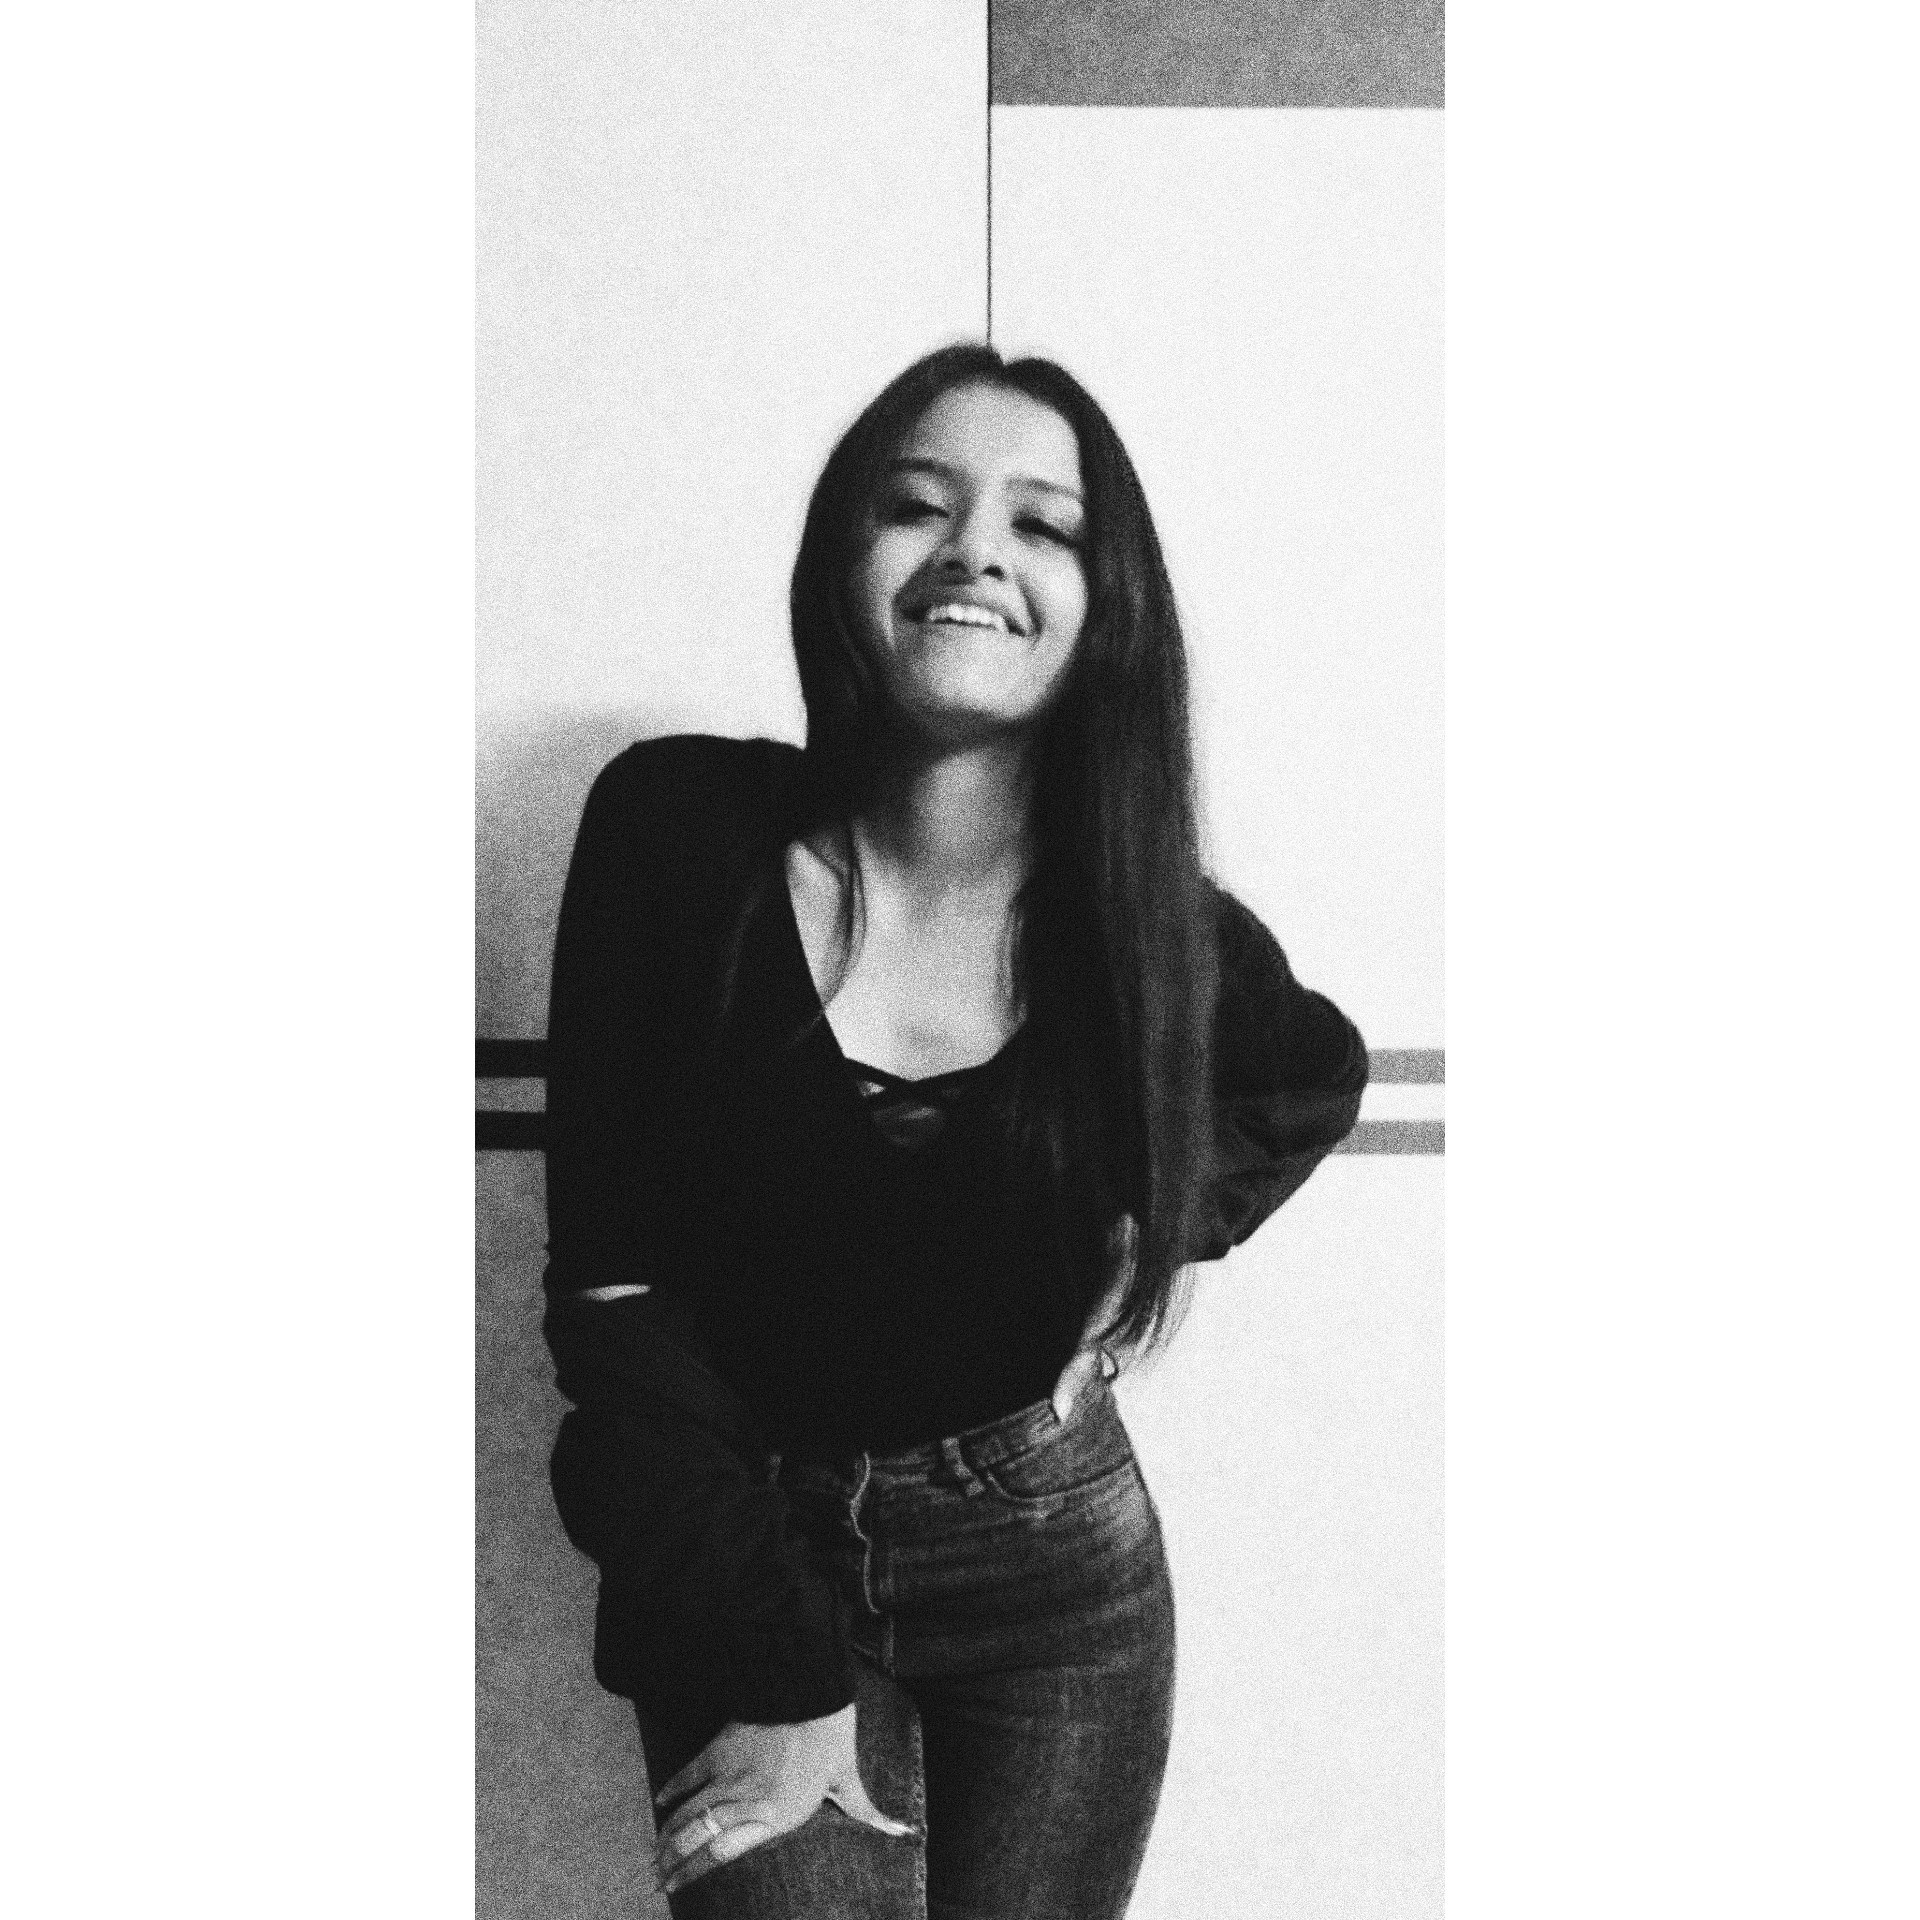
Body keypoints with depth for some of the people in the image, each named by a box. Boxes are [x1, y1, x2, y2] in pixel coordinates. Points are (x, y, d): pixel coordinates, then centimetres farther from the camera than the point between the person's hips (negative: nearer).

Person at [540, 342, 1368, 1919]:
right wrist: (776, 1669, -14)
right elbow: (609, 1284, -12)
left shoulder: (1148, 922, -8)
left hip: (1055, 1572, 2)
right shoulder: (681, 831, -13)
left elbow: (1315, 1076, 16)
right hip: (746, 1569, -1)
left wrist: (1161, 1238, 0)